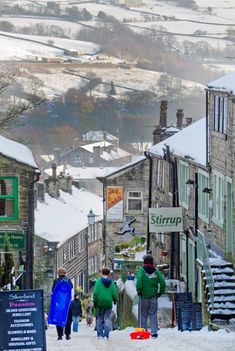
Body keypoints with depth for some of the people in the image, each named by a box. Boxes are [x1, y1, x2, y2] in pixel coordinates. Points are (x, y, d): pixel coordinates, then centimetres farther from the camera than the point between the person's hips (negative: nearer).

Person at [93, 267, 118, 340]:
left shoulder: (98, 281, -5)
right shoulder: (111, 282, 0)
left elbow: (95, 293, -9)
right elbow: (114, 293, 1)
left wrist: (94, 301, 1)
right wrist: (115, 300, 19)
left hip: (100, 303, -1)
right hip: (108, 303, 1)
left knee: (99, 319, 10)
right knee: (107, 319, 4)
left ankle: (100, 335, 7)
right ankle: (106, 335, -3)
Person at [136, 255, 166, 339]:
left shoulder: (142, 270, -5)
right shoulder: (156, 271, 1)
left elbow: (139, 281, -19)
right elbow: (162, 283, -5)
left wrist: (138, 291, -6)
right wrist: (160, 292, 8)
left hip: (144, 296, -1)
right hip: (153, 296, 2)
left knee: (143, 315, 9)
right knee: (153, 315, 5)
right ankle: (154, 332, -1)